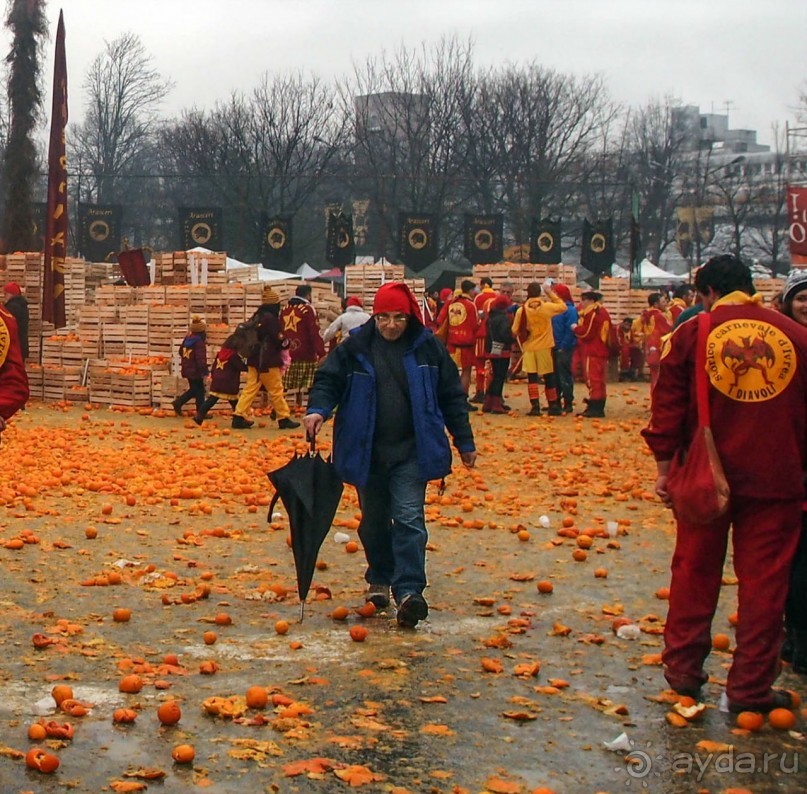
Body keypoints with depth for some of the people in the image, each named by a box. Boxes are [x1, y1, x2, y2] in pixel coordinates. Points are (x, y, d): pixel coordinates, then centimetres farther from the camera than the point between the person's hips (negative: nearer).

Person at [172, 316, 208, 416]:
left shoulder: (187, 339, 6)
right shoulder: (199, 342, -20)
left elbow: (181, 352, 18)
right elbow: (201, 359, -24)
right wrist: (204, 372, -22)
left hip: (187, 369, 8)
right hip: (196, 371, -8)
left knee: (193, 389, 21)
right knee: (199, 391, 3)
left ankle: (178, 402, 10)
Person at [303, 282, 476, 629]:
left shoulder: (428, 347, 0)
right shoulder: (355, 347, -2)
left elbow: (452, 396, 6)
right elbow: (328, 381, 2)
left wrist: (465, 442, 7)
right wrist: (318, 409, -21)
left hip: (411, 453, -1)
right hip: (367, 452, 2)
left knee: (409, 519, -11)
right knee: (374, 521, 14)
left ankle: (408, 591, -15)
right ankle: (380, 579, 33)